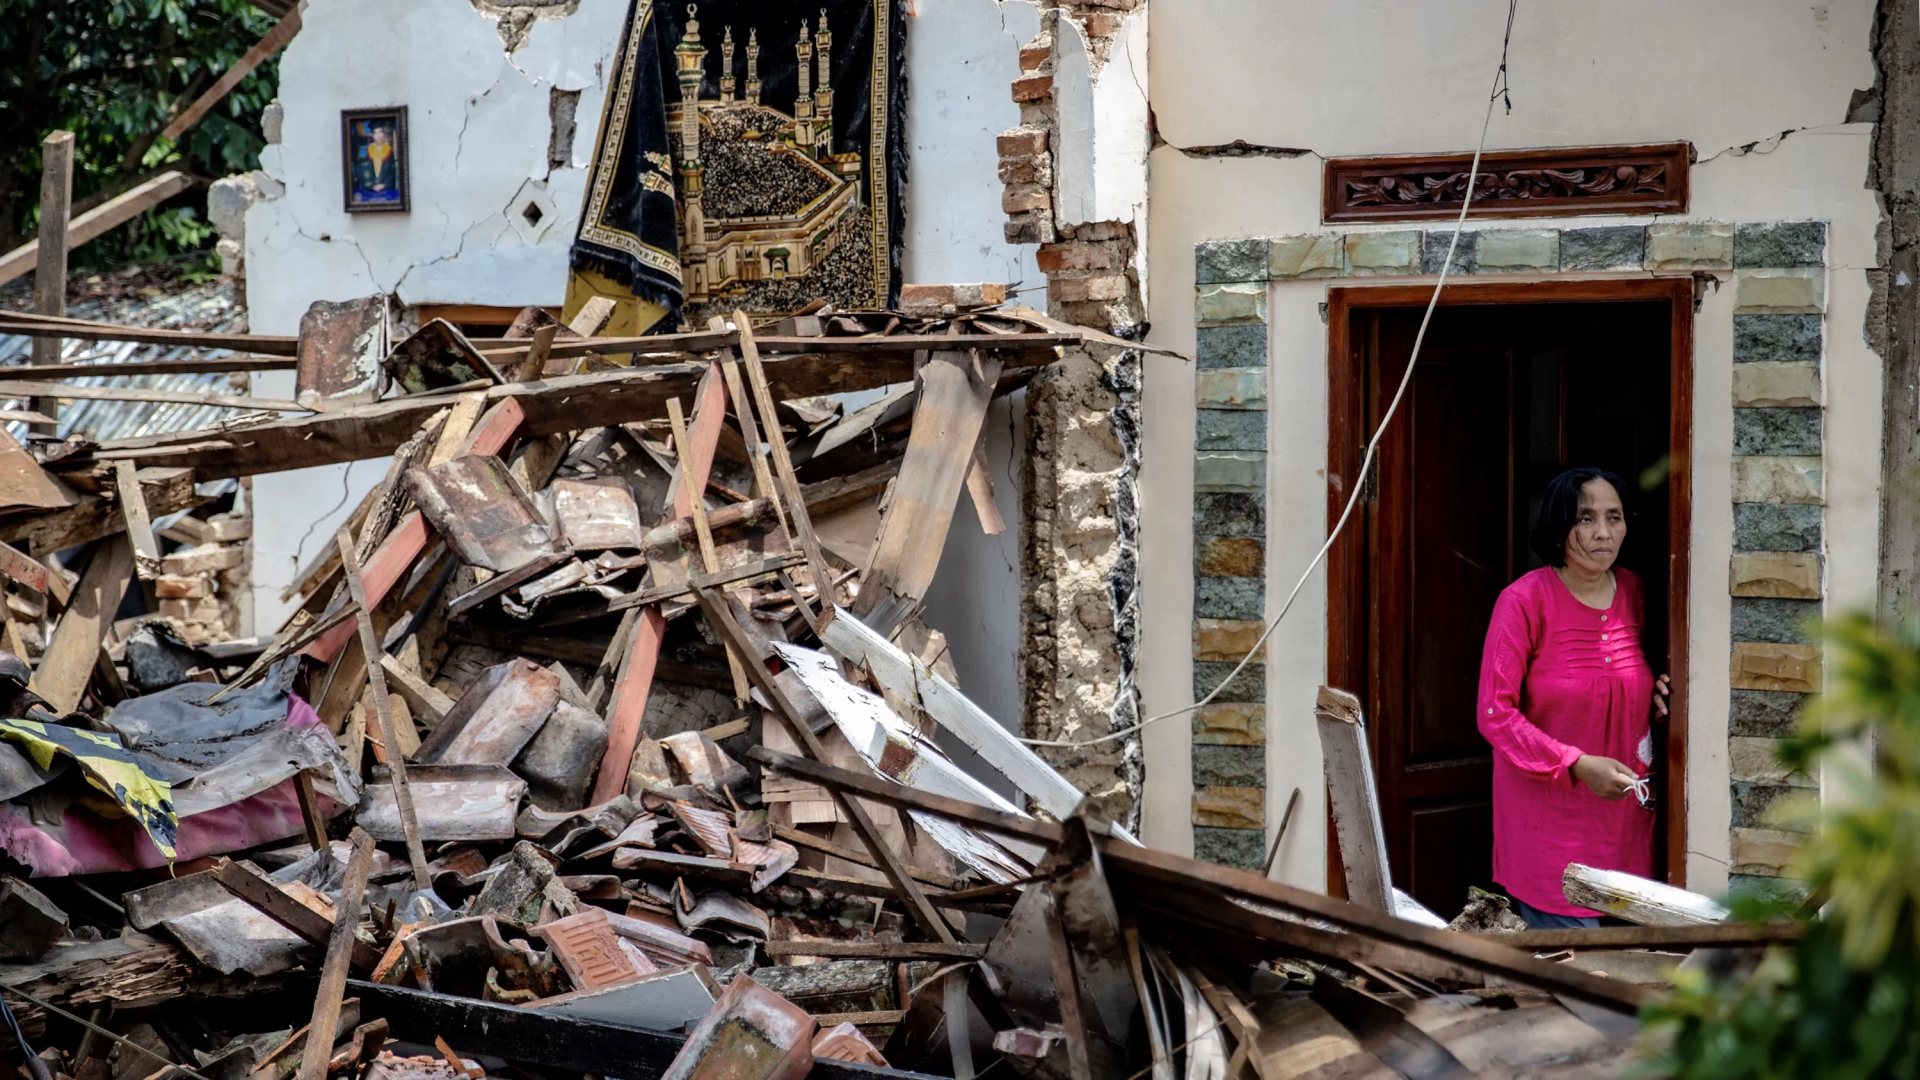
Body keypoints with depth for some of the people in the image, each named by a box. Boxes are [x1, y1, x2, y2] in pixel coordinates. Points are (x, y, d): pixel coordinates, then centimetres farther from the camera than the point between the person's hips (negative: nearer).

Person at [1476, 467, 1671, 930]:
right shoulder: (1525, 600, -11)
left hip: (1624, 817, 6)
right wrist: (1578, 766, -21)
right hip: (1550, 816, -6)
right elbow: (1494, 713, -13)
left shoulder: (1633, 591, 8)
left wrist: (1655, 696, 3)